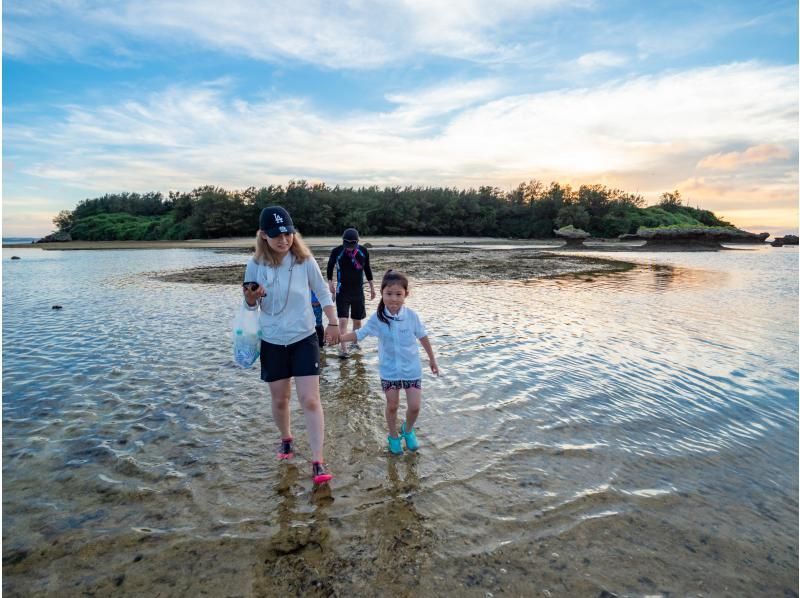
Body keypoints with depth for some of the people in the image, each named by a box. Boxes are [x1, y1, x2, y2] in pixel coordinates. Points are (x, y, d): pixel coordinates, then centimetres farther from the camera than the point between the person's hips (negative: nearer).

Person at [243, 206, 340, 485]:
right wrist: (251, 297, -21)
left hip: (304, 339, -1)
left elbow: (322, 292, 2)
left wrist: (333, 323, 1)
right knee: (279, 399, 15)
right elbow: (251, 305, 2)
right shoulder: (256, 264, -9)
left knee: (310, 400, -6)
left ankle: (318, 462, 2)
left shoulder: (304, 260, -11)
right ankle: (286, 439, 42)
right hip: (272, 342, 2)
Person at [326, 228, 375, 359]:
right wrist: (330, 282, -2)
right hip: (342, 292, -2)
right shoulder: (336, 251, -12)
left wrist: (372, 286, 12)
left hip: (358, 291, 3)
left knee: (357, 320, 12)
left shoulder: (363, 251, -5)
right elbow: (330, 266, 6)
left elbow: (367, 268, 9)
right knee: (343, 320, -12)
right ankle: (343, 349, -7)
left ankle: (354, 342, 34)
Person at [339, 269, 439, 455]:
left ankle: (408, 430, 34)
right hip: (389, 370, 0)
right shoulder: (377, 318, -13)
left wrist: (432, 359, 9)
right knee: (392, 406, 10)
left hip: (412, 369, 0)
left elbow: (423, 337, 0)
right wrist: (339, 337, -20)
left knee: (414, 406, 2)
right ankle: (393, 436, 36)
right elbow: (359, 334, -4)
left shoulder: (411, 316, -14)